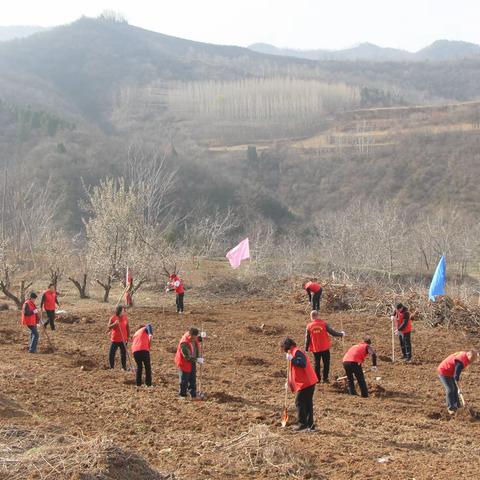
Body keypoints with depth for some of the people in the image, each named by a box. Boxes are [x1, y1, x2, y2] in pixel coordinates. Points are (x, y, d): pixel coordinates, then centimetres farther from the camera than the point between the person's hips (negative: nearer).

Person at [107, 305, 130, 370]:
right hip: (115, 340, -2)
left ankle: (124, 367, 21)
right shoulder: (113, 318, -7)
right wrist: (114, 324, -30)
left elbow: (127, 328, 10)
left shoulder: (125, 318, 1)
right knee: (111, 354, -3)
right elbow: (109, 327, -14)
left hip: (123, 340, 2)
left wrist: (128, 336, 7)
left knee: (123, 354, 8)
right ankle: (112, 367, 10)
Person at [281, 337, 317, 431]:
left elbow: (302, 364, -30)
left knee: (299, 402, -3)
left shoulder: (296, 352, -12)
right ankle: (310, 424, 16)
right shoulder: (295, 353, 20)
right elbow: (294, 369, 28)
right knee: (308, 403, 13)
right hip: (310, 382, 10)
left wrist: (291, 359, -22)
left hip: (305, 383, -10)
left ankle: (302, 424, -1)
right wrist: (290, 382, 27)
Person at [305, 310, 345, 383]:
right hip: (325, 348, -2)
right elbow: (332, 332, -8)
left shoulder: (309, 326, -7)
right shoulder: (323, 323, -12)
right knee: (326, 363, 11)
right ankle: (325, 378, 9)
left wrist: (306, 349, 10)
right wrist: (341, 334, 8)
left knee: (317, 363, 16)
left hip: (315, 349, 2)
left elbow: (307, 339, -2)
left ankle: (317, 379, 18)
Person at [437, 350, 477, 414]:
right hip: (443, 373, -10)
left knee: (455, 389, 13)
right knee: (450, 390, -11)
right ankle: (450, 408, -2)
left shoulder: (464, 355, -4)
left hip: (450, 372, 10)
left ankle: (456, 406, 23)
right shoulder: (461, 362, -33)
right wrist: (459, 388, -28)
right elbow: (456, 376, -32)